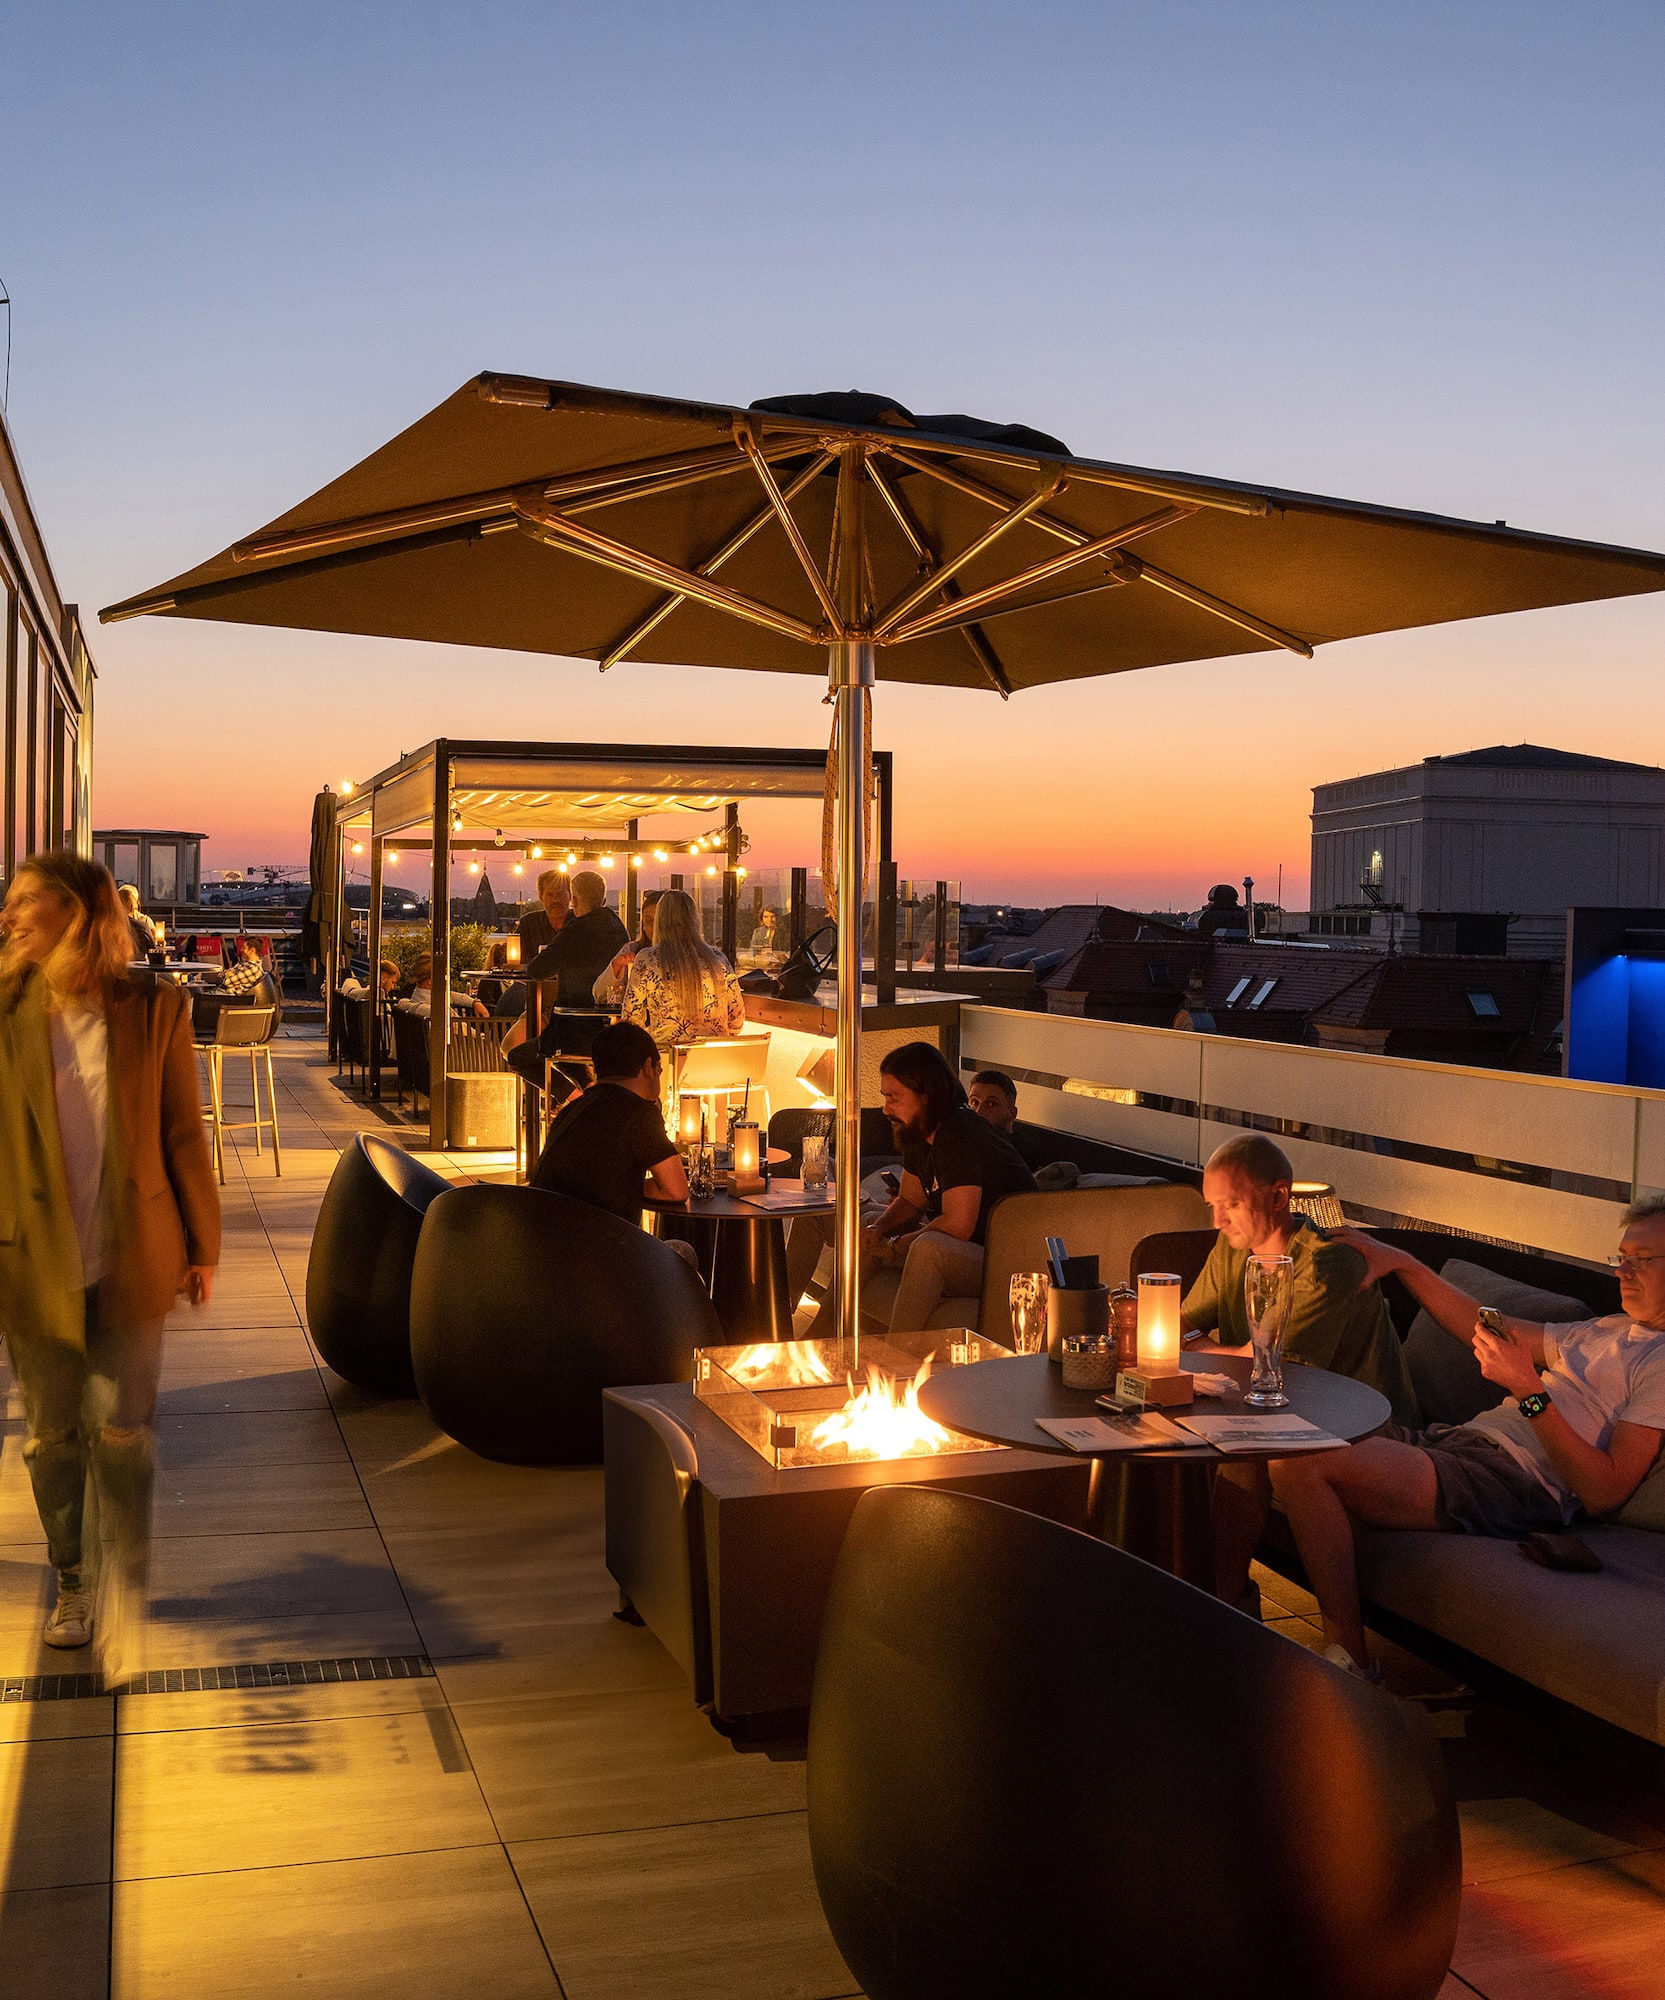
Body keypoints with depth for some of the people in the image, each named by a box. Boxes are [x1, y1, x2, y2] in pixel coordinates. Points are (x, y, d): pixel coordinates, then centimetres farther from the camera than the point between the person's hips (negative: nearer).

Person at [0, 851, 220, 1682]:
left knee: (122, 1436, -1)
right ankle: (73, 1580, 34)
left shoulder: (152, 1008, -6)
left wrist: (201, 1246, 3)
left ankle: (124, 1598, 15)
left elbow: (184, 1134, 0)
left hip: (131, 1260, -2)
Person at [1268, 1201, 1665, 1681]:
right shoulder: (1608, 1330, 24)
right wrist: (1402, 1263, 22)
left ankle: (1349, 1657, -17)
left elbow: (1605, 1493, -14)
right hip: (1457, 1438, 9)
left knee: (1304, 1464, -27)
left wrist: (1528, 1389, -19)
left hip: (1516, 1480, -9)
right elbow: (1482, 1331, 30)